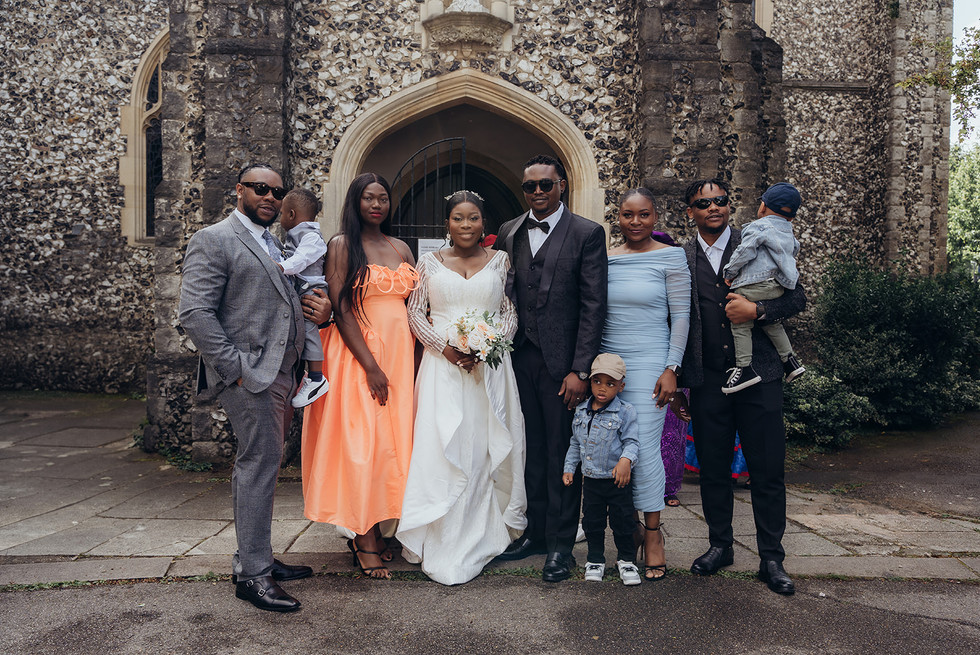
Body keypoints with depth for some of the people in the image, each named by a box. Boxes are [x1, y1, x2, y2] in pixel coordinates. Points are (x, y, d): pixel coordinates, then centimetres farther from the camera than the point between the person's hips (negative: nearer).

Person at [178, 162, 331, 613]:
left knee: (256, 465, 14)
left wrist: (320, 311, 5)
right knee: (260, 464, -7)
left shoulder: (277, 246, 21)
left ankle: (252, 559, 25)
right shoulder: (214, 240, -4)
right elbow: (194, 313, -13)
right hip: (250, 373, -8)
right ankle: (254, 573, 3)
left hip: (278, 373, 8)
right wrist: (235, 368, -17)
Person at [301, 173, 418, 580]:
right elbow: (342, 310, -10)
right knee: (361, 441, -5)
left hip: (400, 353, 6)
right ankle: (364, 539, 4)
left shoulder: (402, 249, 14)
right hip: (358, 354, -6)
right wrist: (371, 366, -15)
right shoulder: (342, 245, -3)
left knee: (391, 440, 7)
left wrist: (414, 362, 6)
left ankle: (374, 529, 18)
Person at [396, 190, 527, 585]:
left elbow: (512, 313, 6)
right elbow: (415, 313, 6)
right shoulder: (429, 262, 10)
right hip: (443, 367, 0)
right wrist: (445, 346, -9)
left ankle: (483, 537, 19)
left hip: (490, 367, 1)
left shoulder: (500, 261, 9)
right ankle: (446, 548, 2)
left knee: (486, 449, 3)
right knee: (441, 449, -6)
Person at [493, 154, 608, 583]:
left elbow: (593, 306, -7)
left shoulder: (587, 234, -3)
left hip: (561, 362, -4)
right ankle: (534, 531, 27)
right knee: (531, 450, 13)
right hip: (518, 358, 4)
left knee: (562, 454, 5)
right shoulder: (508, 234, 11)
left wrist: (580, 370, -13)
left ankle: (561, 544, 17)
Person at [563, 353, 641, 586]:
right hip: (590, 480, 4)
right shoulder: (581, 411, 4)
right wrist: (569, 468, 11)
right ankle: (595, 559, 28)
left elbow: (631, 442, -12)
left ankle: (626, 559, 24)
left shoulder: (625, 412, -10)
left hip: (617, 480, -4)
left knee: (622, 521, 6)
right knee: (592, 521, 12)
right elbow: (575, 443, 14)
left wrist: (626, 460, -30)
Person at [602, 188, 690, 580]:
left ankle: (653, 537, 11)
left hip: (649, 364, -3)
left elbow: (681, 316, -2)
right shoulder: (604, 259, 10)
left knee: (645, 449, -4)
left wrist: (671, 369, -8)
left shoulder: (670, 257, 0)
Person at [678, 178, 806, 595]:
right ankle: (720, 545, 28)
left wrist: (756, 310, -14)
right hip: (707, 381, 1)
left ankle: (771, 559, 16)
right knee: (712, 468, 10)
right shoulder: (682, 259, 6)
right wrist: (676, 379, 5)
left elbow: (797, 298, 4)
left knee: (767, 470, 3)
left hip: (759, 375, -1)